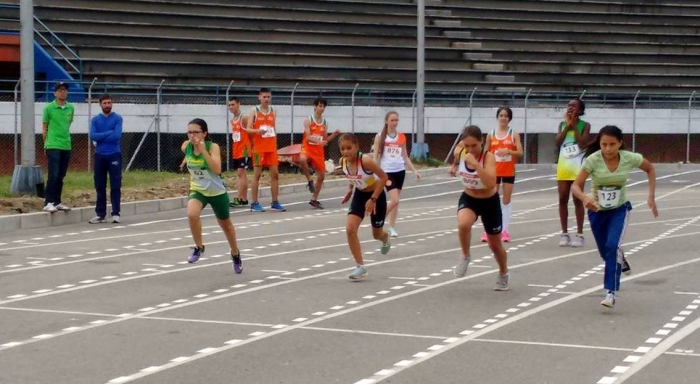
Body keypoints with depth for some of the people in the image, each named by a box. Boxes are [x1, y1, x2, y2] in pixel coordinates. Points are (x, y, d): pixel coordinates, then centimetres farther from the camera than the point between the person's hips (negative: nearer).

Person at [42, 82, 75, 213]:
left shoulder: (71, 108, 7)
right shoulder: (49, 108, -4)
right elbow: (44, 127, 3)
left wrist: (64, 137, 12)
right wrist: (47, 143, 5)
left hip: (66, 146, 5)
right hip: (53, 146, -5)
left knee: (61, 176, 9)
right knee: (53, 175, -10)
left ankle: (57, 202, 17)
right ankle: (48, 203, -7)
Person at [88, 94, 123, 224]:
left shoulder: (117, 118, -1)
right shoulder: (95, 120, 7)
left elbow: (116, 136, -14)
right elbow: (92, 136, -7)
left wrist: (101, 137, -6)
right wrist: (109, 133, -12)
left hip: (114, 155, -3)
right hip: (100, 156, 3)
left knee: (115, 185, -2)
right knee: (100, 186, 6)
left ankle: (116, 214, 1)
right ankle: (100, 214, 11)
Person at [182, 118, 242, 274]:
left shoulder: (213, 147, -21)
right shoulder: (185, 147, -9)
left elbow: (217, 170, -34)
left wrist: (203, 150, -36)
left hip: (216, 191, -2)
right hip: (197, 190, 2)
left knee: (225, 225, 17)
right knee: (192, 214, -30)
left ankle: (235, 254, 44)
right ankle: (199, 247, -6)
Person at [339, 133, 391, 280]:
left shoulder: (365, 160, -34)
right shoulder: (343, 162, -15)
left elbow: (384, 177, -27)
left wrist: (373, 199, -27)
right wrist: (350, 191, -1)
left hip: (376, 195, -4)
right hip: (360, 195, 5)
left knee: (376, 234, 13)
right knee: (350, 229, -15)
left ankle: (385, 238, 54)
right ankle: (360, 266, -5)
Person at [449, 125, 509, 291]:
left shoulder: (488, 157, -28)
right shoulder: (459, 152, -14)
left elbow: (491, 184, -44)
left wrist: (475, 163, -48)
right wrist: (455, 167, -5)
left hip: (490, 202, -2)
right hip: (468, 198, 2)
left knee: (495, 244, 12)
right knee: (463, 224, -33)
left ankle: (503, 274, 41)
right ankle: (465, 257, -6)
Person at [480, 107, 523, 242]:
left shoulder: (514, 134, 1)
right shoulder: (491, 134, 4)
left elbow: (520, 153, -6)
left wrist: (508, 151, -24)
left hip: (509, 172, -1)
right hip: (494, 171, 1)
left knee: (506, 201, 4)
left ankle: (505, 230, 8)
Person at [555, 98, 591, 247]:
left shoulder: (585, 125, -2)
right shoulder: (562, 125, 9)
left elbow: (583, 144, -16)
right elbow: (557, 143, -5)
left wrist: (574, 126, -13)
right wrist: (567, 126, -9)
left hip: (578, 166, -4)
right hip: (563, 166, 4)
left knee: (577, 200, -2)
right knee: (562, 199, 4)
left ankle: (579, 234, 3)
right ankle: (564, 233, 10)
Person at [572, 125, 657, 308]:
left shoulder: (629, 158, -20)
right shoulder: (593, 160, -25)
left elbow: (650, 169, 0)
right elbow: (575, 185, -27)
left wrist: (651, 196, -7)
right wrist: (585, 198, -49)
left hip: (620, 209, -1)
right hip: (597, 211, 1)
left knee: (612, 246, -24)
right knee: (606, 252, 15)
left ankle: (610, 292, -16)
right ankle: (620, 261, 53)